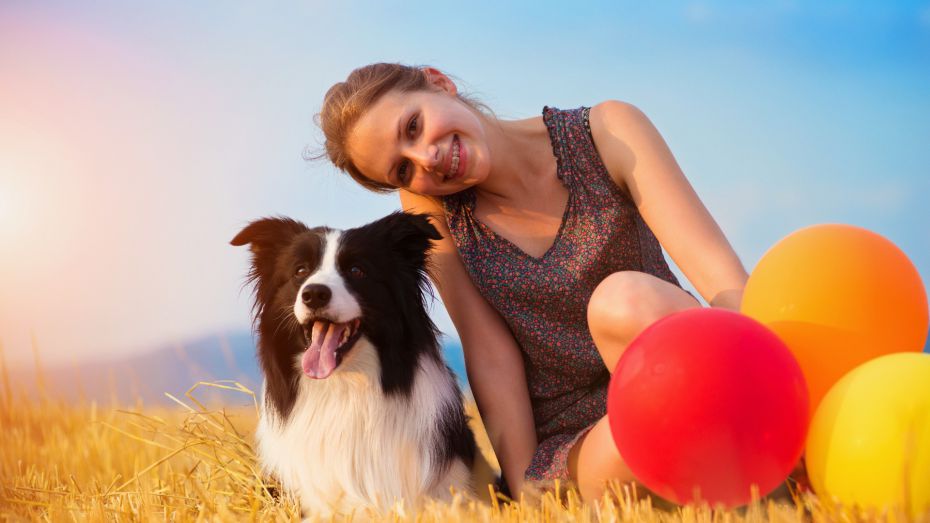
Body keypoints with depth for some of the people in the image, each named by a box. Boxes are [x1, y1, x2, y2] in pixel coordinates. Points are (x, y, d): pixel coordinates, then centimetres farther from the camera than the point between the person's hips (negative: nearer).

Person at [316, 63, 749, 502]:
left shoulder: (606, 131, -6)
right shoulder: (430, 211, -1)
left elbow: (716, 268, -17)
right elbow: (492, 359, -5)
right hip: (570, 445, 0)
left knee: (625, 300, -31)